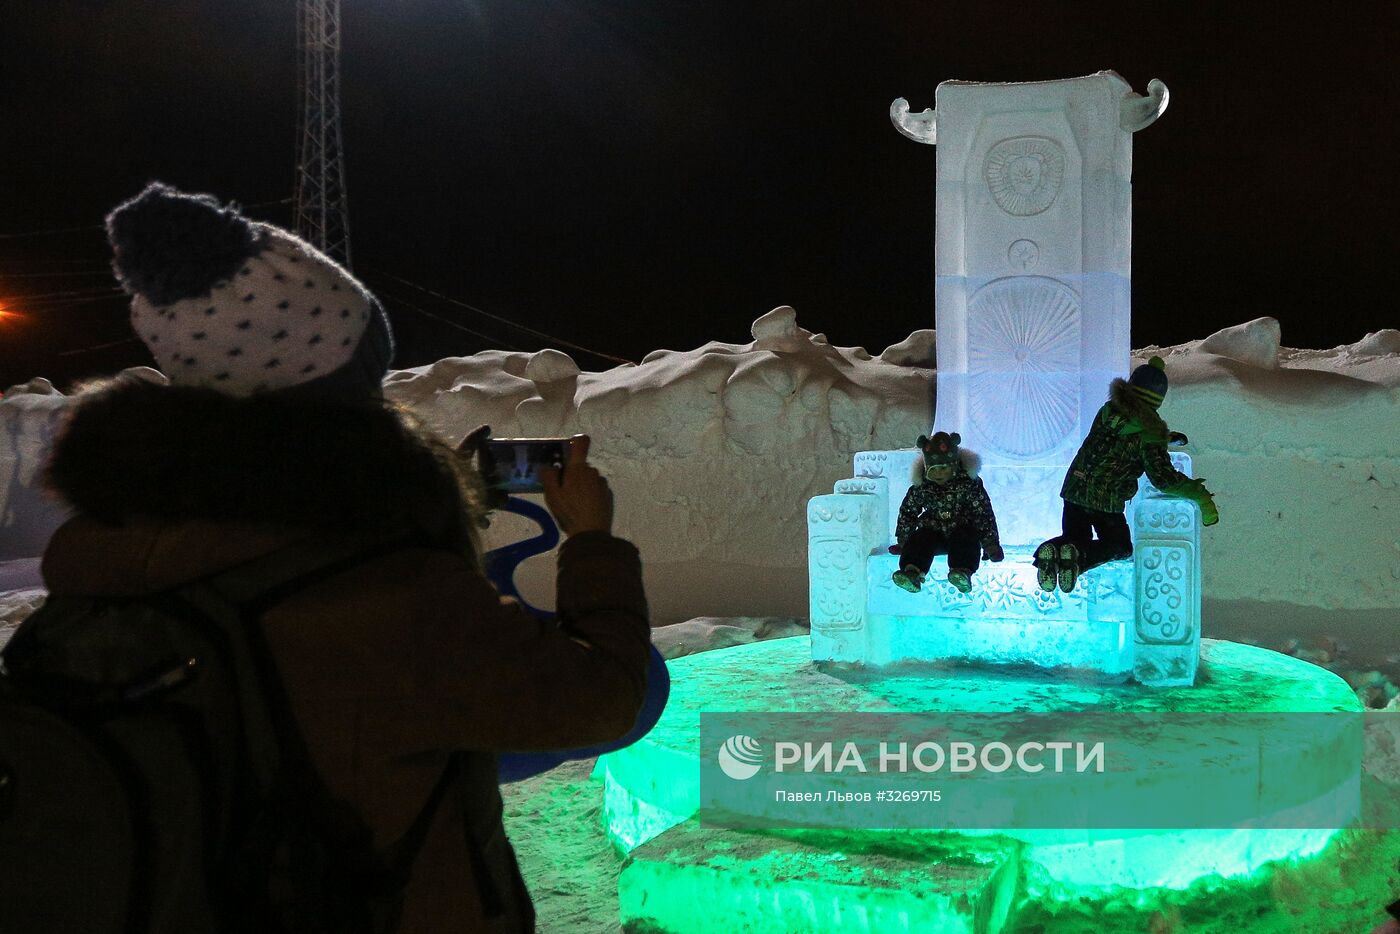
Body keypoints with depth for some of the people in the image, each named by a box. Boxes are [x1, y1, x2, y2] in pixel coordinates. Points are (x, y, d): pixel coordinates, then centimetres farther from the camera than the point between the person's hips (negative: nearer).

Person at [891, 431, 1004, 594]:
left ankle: (963, 571, -62)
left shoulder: (969, 484, -8)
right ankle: (912, 572, -55)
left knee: (968, 539, -35)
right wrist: (902, 541, 11)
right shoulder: (921, 487, 0)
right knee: (918, 540, -28)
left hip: (962, 530, -2)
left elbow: (984, 513, -7)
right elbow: (907, 512, 12)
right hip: (932, 530, 2)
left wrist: (991, 544, -11)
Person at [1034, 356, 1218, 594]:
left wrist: (1165, 438, 34)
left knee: (1076, 537, 20)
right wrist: (1199, 494, -8)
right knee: (1120, 545, 15)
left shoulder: (1108, 410, 6)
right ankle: (1079, 556, -17)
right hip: (1107, 500, -5)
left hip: (1074, 489, 5)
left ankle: (1052, 550, -16)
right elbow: (1163, 477, -17)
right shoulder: (1150, 433, -12)